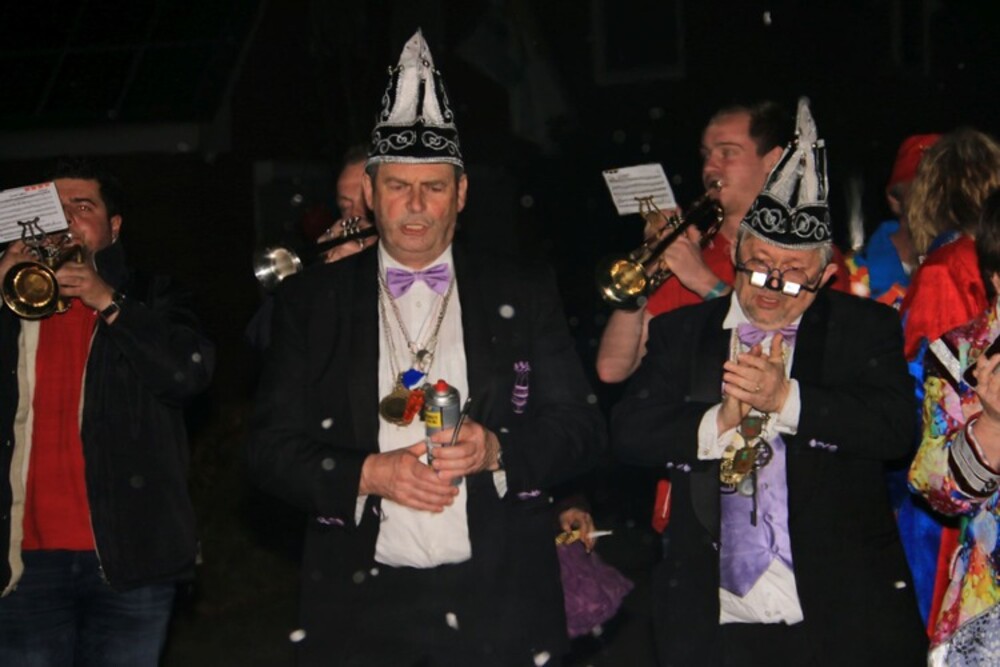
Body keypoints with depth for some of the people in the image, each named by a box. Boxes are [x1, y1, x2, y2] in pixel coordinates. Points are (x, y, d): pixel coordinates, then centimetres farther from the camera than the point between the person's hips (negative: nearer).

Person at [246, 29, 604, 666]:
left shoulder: (524, 294, 5)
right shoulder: (310, 301, 5)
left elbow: (582, 428, 3)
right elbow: (271, 447, 2)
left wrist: (496, 450, -15)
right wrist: (368, 474, -14)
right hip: (362, 607, 0)